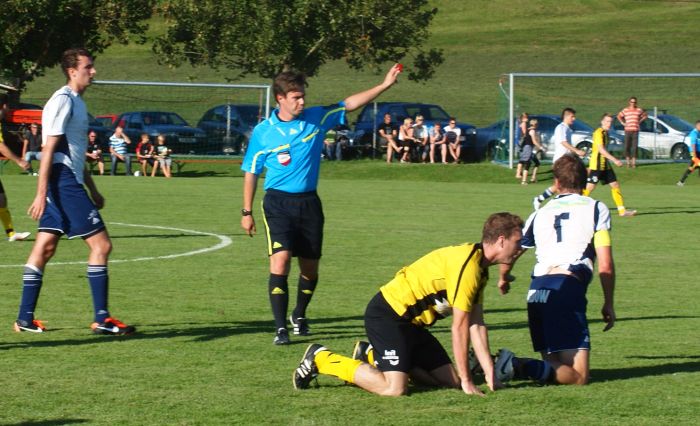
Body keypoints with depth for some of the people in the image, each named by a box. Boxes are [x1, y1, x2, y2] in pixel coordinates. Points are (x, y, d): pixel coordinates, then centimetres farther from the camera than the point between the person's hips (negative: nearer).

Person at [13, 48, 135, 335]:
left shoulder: (76, 102, 20)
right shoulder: (63, 100, -11)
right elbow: (49, 149, -16)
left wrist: (93, 190, 28)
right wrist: (41, 194, -21)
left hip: (68, 183, 10)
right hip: (63, 181, -10)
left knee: (45, 247, 8)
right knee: (101, 244, -9)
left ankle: (25, 319, 9)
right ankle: (102, 319, -7)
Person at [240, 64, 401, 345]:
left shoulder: (317, 119, 3)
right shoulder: (263, 132, -4)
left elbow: (349, 104, 6)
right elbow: (251, 173, 4)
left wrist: (384, 85, -3)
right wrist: (247, 212, 3)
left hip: (309, 203, 4)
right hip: (278, 203, -3)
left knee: (310, 267, 10)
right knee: (280, 260, -20)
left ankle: (299, 316, 36)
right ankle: (280, 328, -16)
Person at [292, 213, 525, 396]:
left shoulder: (479, 268, 11)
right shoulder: (467, 266, -21)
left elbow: (476, 325, 9)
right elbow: (459, 327, -20)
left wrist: (490, 374, 2)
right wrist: (467, 381, -15)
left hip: (411, 322, 10)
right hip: (386, 314, -10)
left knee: (450, 381, 7)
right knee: (394, 389, -24)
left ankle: (372, 358, 20)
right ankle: (321, 359, -6)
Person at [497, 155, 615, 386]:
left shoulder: (541, 213, 20)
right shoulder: (596, 209, 9)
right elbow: (605, 265, 2)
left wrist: (503, 278, 49)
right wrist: (609, 304, 14)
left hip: (536, 292, 5)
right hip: (569, 289, -5)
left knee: (553, 365, 14)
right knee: (578, 377, -7)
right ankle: (519, 367, -28)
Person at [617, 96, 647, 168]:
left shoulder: (639, 110, 7)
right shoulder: (625, 110, 6)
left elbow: (644, 116, 22)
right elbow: (619, 116, 21)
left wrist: (640, 121, 9)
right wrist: (623, 123, 9)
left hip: (635, 131, 0)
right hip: (627, 130, 0)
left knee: (634, 147, -3)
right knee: (627, 147, -2)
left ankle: (634, 162, 1)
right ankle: (628, 162, 6)